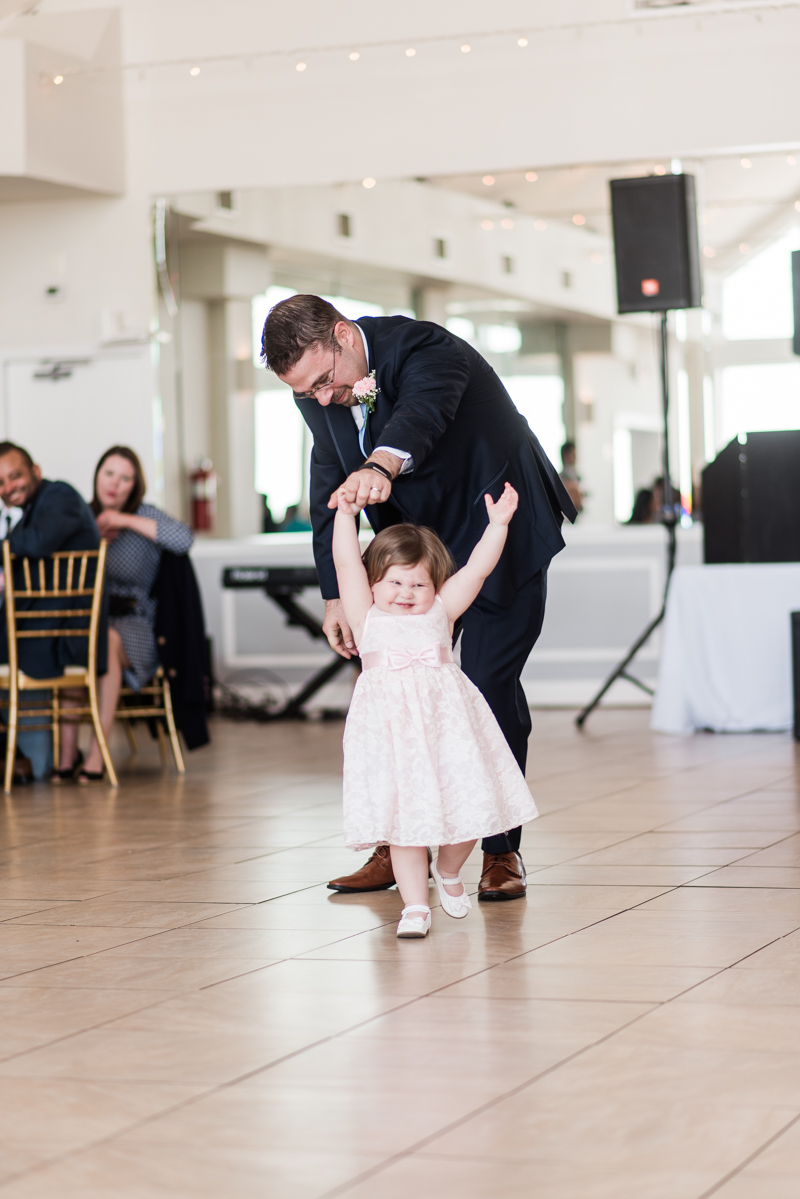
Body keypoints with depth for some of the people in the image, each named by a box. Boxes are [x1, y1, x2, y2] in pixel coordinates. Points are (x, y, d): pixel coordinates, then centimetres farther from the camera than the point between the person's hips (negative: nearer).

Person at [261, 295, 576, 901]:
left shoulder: (427, 349, -29)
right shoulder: (319, 394, -8)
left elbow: (421, 409, -52)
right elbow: (330, 497, -1)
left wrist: (381, 466, -73)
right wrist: (336, 594, -10)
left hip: (500, 533, -6)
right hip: (417, 541, 7)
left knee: (491, 686, -10)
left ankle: (502, 851, 2)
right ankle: (400, 848, 14)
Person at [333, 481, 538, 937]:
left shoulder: (440, 613, 12)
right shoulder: (368, 618, 9)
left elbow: (477, 570, 8)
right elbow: (347, 564, 3)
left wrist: (498, 524, 2)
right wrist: (345, 515, -2)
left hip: (447, 723, 1)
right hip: (391, 728, -1)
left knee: (465, 811, 3)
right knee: (403, 820, -1)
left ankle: (448, 871, 33)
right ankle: (415, 904, 9)